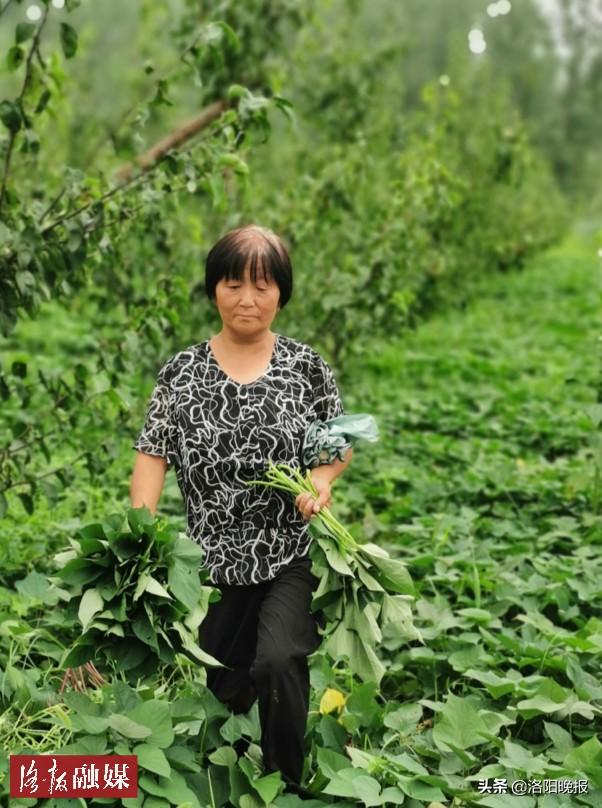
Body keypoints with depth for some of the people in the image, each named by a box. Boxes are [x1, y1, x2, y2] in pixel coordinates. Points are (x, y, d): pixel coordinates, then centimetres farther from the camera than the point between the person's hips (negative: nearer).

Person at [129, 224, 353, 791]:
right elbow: (153, 453, 0)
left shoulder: (306, 367, -1)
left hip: (290, 557, -1)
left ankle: (288, 784, 1)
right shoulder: (182, 371, 0)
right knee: (224, 686, 10)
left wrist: (323, 476, -12)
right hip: (214, 560, 2)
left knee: (277, 662, -22)